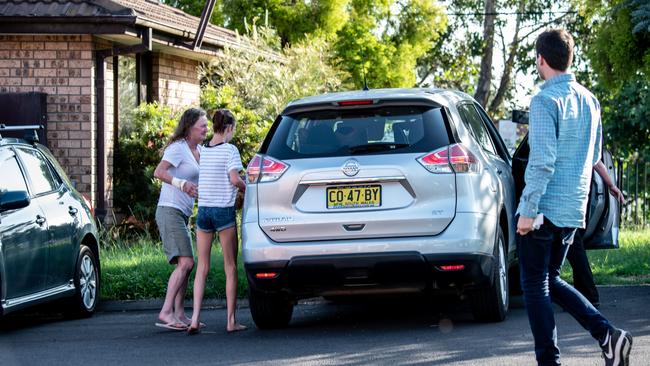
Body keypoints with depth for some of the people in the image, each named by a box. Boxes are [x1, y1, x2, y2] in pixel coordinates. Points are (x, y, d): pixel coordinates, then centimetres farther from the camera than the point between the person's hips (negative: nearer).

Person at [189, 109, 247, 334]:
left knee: (202, 267, 8)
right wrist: (246, 189, 3)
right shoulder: (229, 150, -7)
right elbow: (235, 179, -16)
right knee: (230, 268, 5)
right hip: (224, 211, -4)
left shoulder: (201, 150, 8)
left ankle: (195, 319, -3)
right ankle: (231, 321, 5)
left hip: (203, 210, 4)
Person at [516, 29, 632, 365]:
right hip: (574, 209, 8)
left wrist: (528, 209, -18)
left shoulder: (545, 101, -14)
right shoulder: (589, 100, 10)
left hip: (544, 208, -8)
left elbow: (542, 161, -20)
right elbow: (594, 156, 19)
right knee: (550, 280, 18)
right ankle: (607, 334, 2)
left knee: (535, 285, 2)